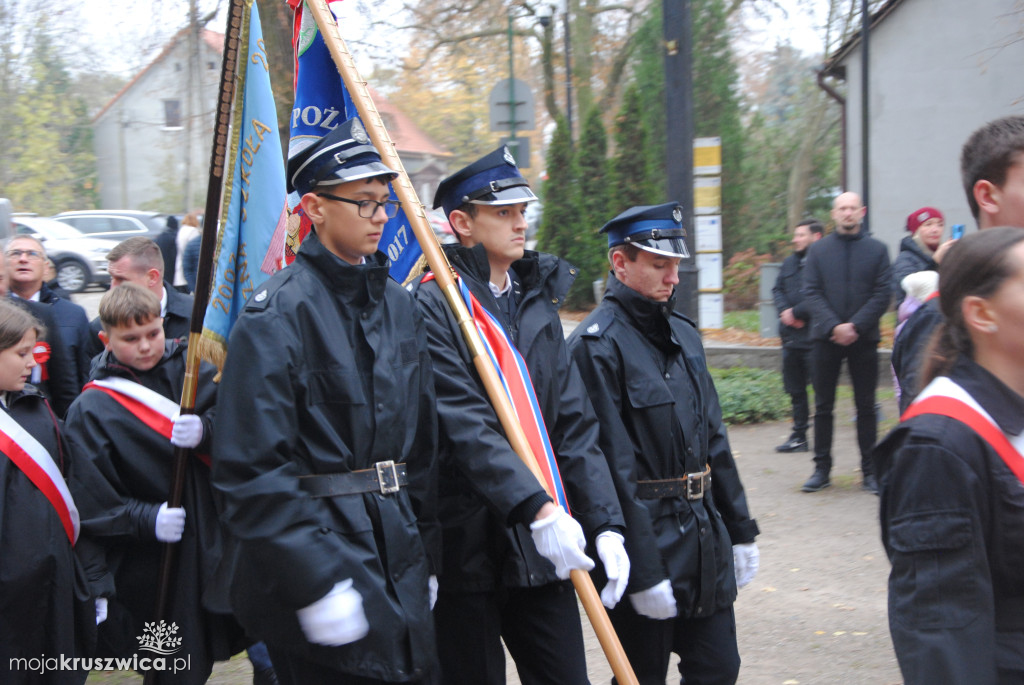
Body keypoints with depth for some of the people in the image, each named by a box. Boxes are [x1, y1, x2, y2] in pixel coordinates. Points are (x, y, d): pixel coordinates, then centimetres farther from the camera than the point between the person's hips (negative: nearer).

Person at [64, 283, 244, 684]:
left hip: (217, 541, 3)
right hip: (152, 566, -3)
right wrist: (145, 519, -22)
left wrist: (206, 430, -26)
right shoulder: (91, 410, -3)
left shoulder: (190, 369, 4)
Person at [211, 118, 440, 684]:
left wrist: (425, 558, 16)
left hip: (398, 556, 7)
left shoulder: (397, 305, 10)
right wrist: (313, 583, -21)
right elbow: (252, 469, -18)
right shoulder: (278, 314, -13)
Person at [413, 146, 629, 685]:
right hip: (465, 545, -6)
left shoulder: (539, 305, 11)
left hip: (542, 552, 6)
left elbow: (575, 424, 7)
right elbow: (467, 427, -20)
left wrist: (604, 524, -3)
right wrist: (538, 508, -30)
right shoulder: (433, 306, -10)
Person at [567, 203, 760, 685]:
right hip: (646, 537, -7)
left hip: (705, 535, 8)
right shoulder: (597, 345, -15)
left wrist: (740, 531, 16)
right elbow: (613, 466, -19)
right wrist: (642, 571, -20)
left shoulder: (683, 333, 12)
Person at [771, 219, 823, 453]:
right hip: (790, 337, 8)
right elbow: (778, 289, 16)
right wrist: (785, 311, -3)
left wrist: (796, 312, -15)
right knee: (795, 389, 14)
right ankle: (799, 436, 23)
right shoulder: (790, 262, 15)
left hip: (814, 339, -8)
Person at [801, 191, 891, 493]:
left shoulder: (877, 249, 5)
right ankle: (821, 468, 12)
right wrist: (834, 326, -13)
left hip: (863, 338, -1)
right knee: (823, 406, 4)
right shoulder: (819, 250, 7)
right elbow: (811, 292, 0)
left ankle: (870, 471, 10)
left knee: (866, 407, 4)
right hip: (826, 338, 1)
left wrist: (855, 326, -12)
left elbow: (883, 293, -1)